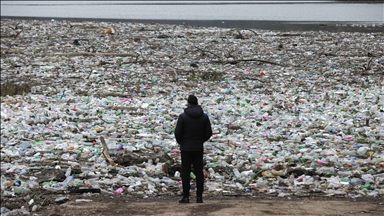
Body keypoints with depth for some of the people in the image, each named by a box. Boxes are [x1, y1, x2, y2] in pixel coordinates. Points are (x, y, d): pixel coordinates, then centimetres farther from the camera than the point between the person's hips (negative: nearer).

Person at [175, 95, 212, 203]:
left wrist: (180, 142, 9)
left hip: (186, 148, -3)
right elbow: (209, 133, 3)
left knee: (185, 172, 1)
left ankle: (186, 196, 0)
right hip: (199, 148, 3)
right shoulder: (204, 117, 1)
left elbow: (177, 133, -10)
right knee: (199, 171, 6)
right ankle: (199, 196, 5)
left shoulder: (183, 116, -10)